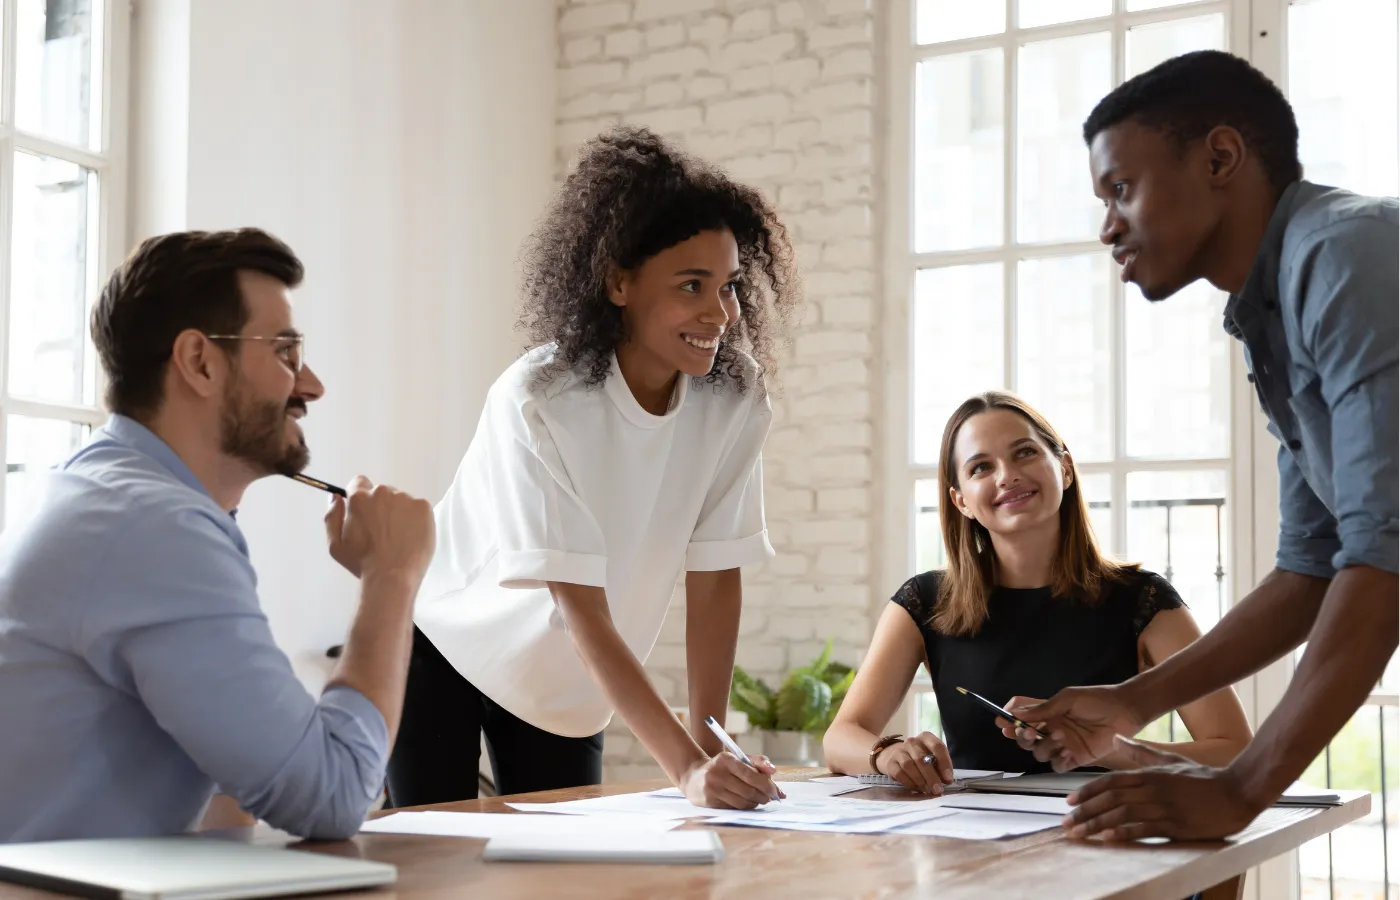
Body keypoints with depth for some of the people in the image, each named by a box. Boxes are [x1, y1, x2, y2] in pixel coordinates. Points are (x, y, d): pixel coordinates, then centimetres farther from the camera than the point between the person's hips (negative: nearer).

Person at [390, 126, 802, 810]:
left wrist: (710, 746, -16)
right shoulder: (540, 402, -29)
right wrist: (686, 767, -38)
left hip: (568, 685, 4)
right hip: (444, 651, -4)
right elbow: (584, 611, -31)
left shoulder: (736, 404, -16)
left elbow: (715, 577, -11)